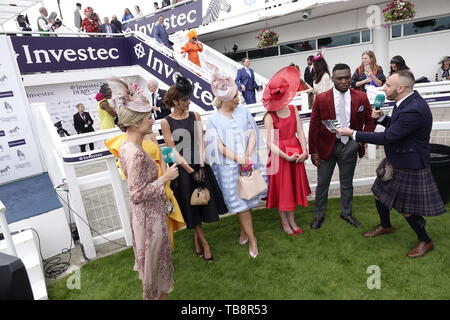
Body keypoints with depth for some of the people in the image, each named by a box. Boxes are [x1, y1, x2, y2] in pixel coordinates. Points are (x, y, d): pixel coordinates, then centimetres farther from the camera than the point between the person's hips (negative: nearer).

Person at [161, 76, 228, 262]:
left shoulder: (195, 116, 3)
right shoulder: (166, 122, -7)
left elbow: (200, 142, -3)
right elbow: (173, 151, -10)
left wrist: (201, 167, -13)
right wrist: (191, 171, -13)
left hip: (200, 166, 4)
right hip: (182, 170, -3)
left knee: (203, 203, 11)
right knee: (191, 207, 8)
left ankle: (196, 236, 35)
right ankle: (204, 243, 22)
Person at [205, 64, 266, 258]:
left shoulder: (243, 111, 4)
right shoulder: (213, 119, -4)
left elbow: (252, 134, 1)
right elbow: (219, 146, -8)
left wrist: (248, 156, -13)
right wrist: (239, 159, -18)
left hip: (249, 162, 3)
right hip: (229, 167, -3)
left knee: (247, 199, 13)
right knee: (240, 202, 3)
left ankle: (244, 230, 37)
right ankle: (251, 238, 19)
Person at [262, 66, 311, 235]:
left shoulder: (293, 109, 1)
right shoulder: (269, 116, -14)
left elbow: (300, 131, -1)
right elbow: (270, 143, -17)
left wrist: (304, 151, -13)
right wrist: (286, 156, -21)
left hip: (295, 153, 5)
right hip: (279, 155, -5)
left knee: (294, 187, 14)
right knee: (282, 189, 7)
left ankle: (291, 220, 31)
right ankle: (284, 222, 27)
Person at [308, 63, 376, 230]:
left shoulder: (361, 98, -4)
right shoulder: (321, 99, -10)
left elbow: (370, 121, 8)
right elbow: (314, 126, -7)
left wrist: (362, 140, -6)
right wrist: (313, 151, -8)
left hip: (349, 146, 2)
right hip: (327, 146, -2)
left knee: (347, 183, 17)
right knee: (322, 184, 10)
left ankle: (346, 213, 38)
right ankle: (319, 215, 28)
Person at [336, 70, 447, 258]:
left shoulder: (414, 110, -30)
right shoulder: (406, 101, 0)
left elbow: (387, 137, -29)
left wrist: (353, 134, -25)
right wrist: (382, 118, -5)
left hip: (408, 166, -9)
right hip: (395, 162, 9)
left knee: (407, 210, 6)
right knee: (379, 195, 21)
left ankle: (425, 241, 32)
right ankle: (386, 226, 46)